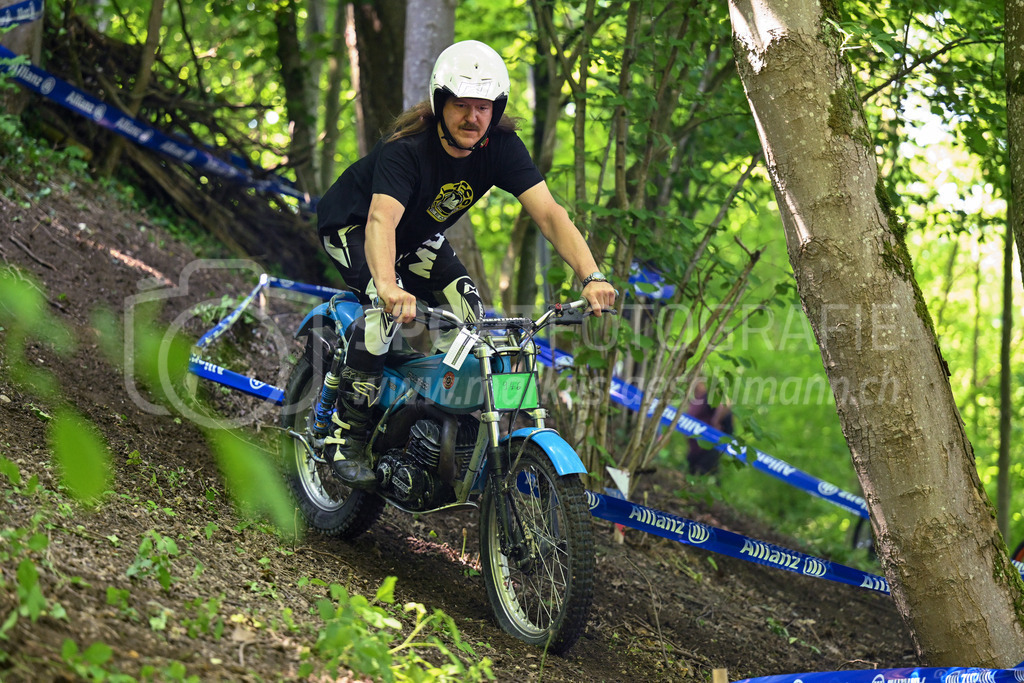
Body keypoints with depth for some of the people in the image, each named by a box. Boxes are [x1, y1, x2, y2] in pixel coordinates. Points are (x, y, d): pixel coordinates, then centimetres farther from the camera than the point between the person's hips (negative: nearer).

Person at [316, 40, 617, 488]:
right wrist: (388, 287, -72)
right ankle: (346, 437, -21)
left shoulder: (501, 147, -22)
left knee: (469, 311, -13)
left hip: (419, 235, 6)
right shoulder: (406, 148, -36)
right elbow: (382, 219, -52)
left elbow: (548, 212, -32)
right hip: (350, 225, -6)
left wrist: (592, 277, -48)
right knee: (387, 307, -32)